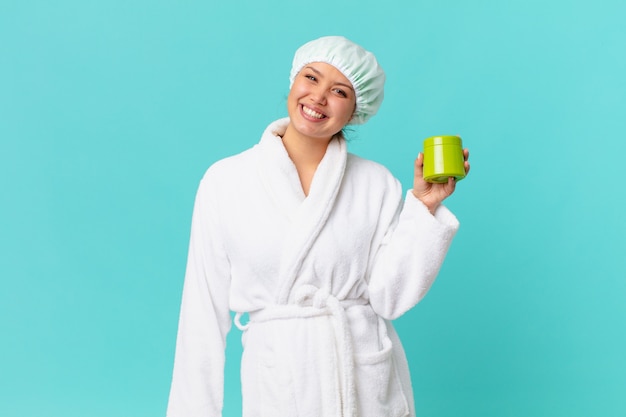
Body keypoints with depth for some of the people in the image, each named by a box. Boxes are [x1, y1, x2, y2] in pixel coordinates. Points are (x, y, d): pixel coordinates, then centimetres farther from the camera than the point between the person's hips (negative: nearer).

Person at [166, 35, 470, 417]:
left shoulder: (378, 185, -4)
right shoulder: (224, 181, -6)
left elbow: (389, 298, -9)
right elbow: (205, 311, -3)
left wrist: (423, 205, -14)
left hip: (369, 381, 1)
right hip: (276, 384, -1)